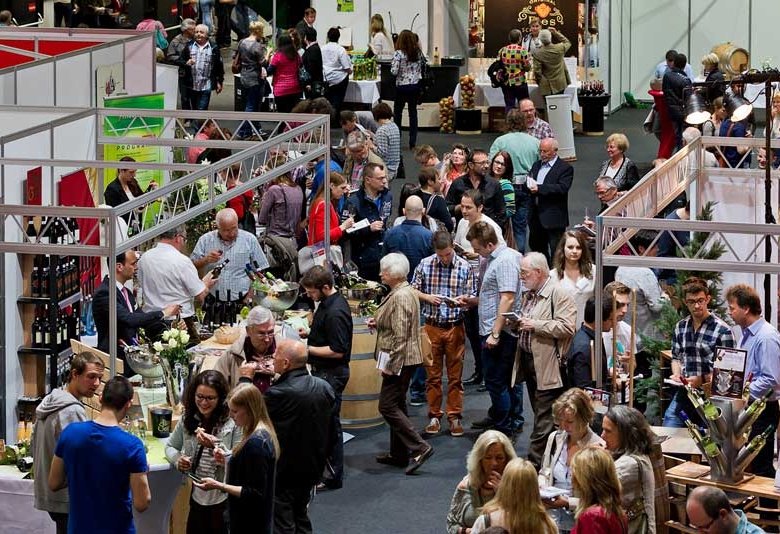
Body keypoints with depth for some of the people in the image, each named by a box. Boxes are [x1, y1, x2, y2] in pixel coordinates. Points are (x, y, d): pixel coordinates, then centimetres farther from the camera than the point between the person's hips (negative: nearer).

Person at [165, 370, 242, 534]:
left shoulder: (233, 422, -13)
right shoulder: (188, 420, 3)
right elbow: (171, 446, 15)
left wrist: (215, 445, -27)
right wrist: (178, 461, -6)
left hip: (224, 502, -5)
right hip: (197, 497, 5)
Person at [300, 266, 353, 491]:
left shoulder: (335, 312, -24)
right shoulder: (327, 303, 7)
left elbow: (337, 351, -24)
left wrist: (307, 349, -19)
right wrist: (309, 333, 8)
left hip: (332, 373, -10)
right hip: (323, 371, 10)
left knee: (329, 422, -2)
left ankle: (332, 476, 7)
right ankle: (322, 468, 27)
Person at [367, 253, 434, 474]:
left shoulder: (400, 297, -20)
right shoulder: (406, 292, 12)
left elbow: (400, 335, -23)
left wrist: (390, 365, -20)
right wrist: (378, 322, 10)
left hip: (399, 359, -11)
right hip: (405, 359, 11)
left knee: (387, 406, -9)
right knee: (397, 405, 16)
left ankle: (419, 448, -12)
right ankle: (399, 454, 23)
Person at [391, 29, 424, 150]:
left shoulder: (398, 54, -14)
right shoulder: (418, 52, 0)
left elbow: (394, 71, -15)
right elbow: (422, 66, 9)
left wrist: (393, 66, 3)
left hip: (402, 87, -4)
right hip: (415, 85, 4)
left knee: (397, 113, 9)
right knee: (413, 112, 8)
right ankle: (412, 143, 6)